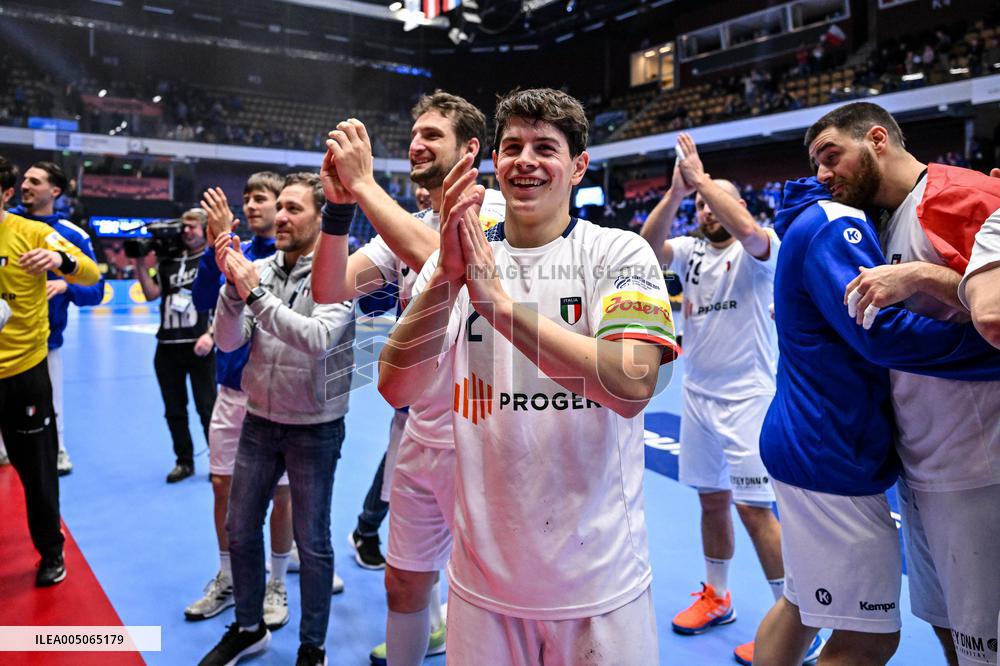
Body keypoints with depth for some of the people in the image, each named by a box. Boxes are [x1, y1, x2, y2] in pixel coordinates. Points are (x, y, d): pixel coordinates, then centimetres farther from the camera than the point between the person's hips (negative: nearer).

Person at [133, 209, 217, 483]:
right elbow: (151, 294, 10)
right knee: (174, 410, 12)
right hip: (167, 346, 6)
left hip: (199, 347, -5)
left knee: (207, 409, 0)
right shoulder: (169, 261, 13)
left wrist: (211, 334, -16)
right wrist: (139, 262, 1)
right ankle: (184, 461, 25)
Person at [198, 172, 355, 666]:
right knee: (240, 528, 16)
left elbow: (318, 339, -28)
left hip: (314, 427, -5)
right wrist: (233, 286, -18)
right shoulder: (259, 270, 1)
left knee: (311, 542, 7)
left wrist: (257, 294, -27)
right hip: (259, 420, 5)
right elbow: (228, 341, -3)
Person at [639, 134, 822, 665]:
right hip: (697, 396, 6)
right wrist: (675, 191, -18)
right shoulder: (690, 251, 9)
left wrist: (701, 176, -20)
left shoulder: (758, 251, -5)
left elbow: (745, 228, -28)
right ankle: (716, 597, 32)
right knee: (712, 501, 15)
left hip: (746, 398, -6)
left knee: (753, 509, -6)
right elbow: (647, 246, -9)